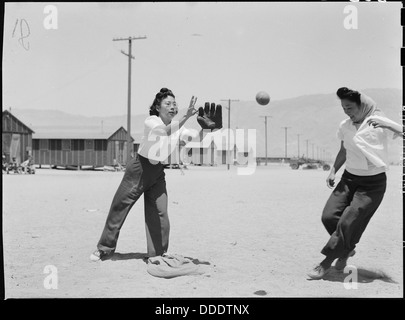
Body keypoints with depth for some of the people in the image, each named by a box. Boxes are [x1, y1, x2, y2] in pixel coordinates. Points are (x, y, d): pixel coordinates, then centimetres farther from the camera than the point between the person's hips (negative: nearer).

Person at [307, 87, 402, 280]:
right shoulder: (345, 126, 2)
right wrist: (333, 171, 7)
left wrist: (387, 125, -33)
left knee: (348, 222, -11)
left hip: (373, 182, -5)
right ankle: (348, 249, 19)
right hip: (349, 178, 5)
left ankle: (327, 263, 2)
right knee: (329, 215, -8)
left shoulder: (378, 121, -12)